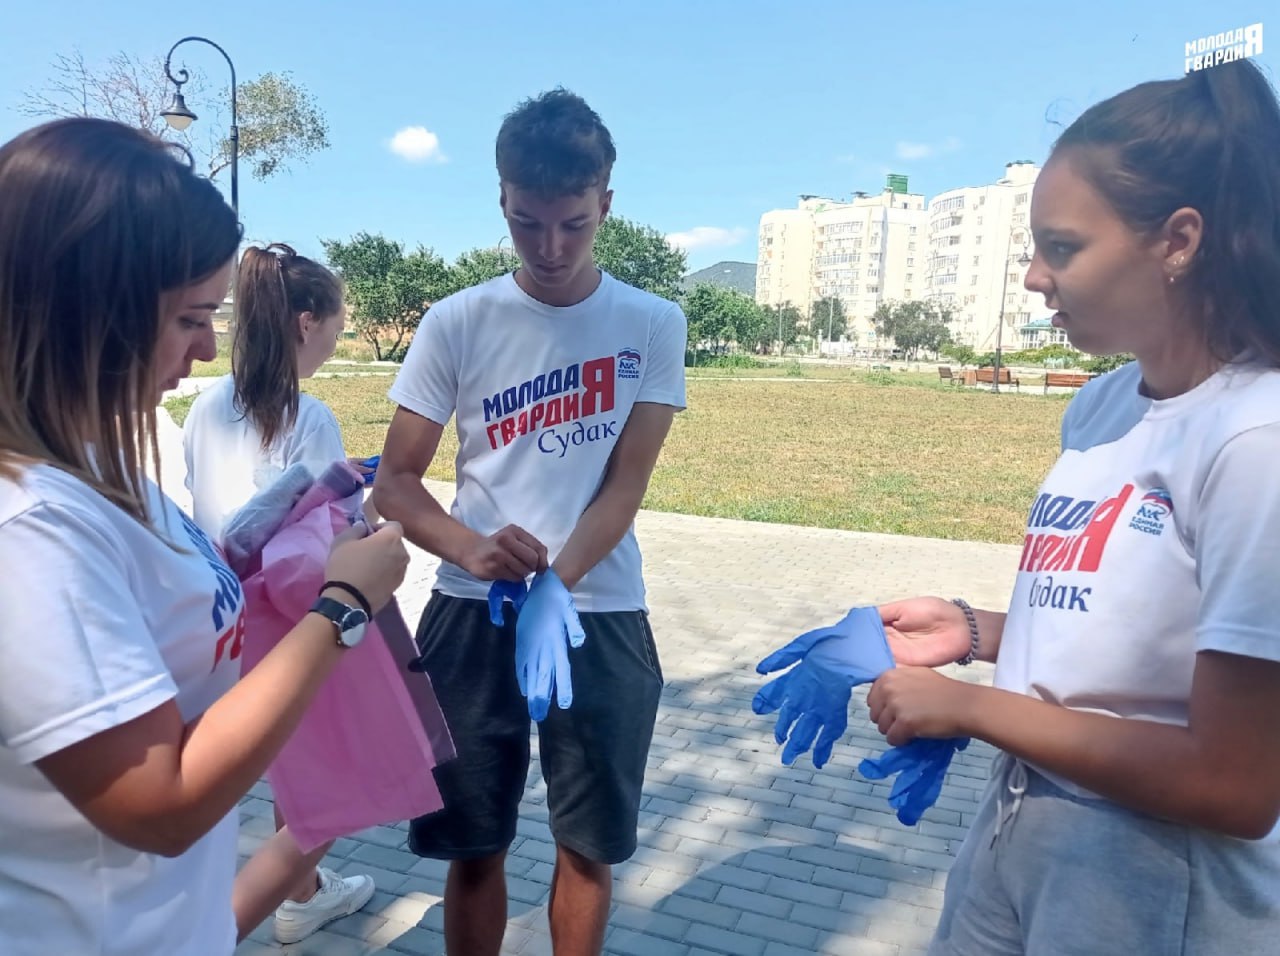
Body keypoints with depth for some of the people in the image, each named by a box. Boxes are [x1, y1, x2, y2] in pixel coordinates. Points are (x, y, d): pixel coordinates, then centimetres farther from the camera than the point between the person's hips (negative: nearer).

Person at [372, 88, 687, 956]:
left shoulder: (654, 326, -3)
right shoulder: (456, 325, -4)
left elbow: (625, 487, -7)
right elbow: (395, 481, -2)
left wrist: (556, 585, -24)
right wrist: (470, 549, -22)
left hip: (603, 617, 0)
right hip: (472, 614, 0)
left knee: (590, 846, 12)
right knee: (475, 847, 12)